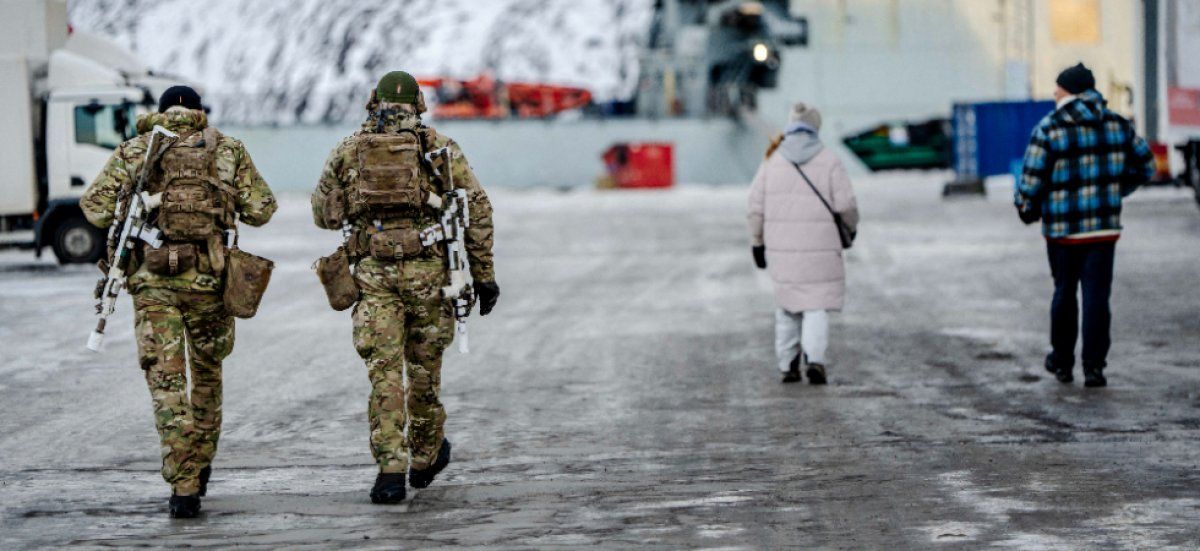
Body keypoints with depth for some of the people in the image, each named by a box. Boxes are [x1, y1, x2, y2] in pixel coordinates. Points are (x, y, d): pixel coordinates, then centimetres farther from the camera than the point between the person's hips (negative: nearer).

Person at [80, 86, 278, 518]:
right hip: (207, 275, 1)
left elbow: (96, 207, 0)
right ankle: (199, 469, 30)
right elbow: (261, 210, 2)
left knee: (166, 380, -2)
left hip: (152, 276, -1)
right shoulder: (227, 149, 8)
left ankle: (184, 487, -13)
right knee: (207, 370, 20)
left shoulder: (133, 150, 8)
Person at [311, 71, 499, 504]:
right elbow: (477, 208, 0)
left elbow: (324, 215, 13)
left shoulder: (347, 151, 9)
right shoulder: (441, 148, 6)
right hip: (428, 269, 0)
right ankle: (426, 457, 31)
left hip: (374, 273, 0)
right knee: (424, 365, 15)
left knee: (384, 372, -2)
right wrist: (484, 274, 3)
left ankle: (390, 470, -12)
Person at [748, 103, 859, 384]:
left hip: (781, 247, 3)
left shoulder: (772, 161, 3)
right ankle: (814, 358, -16)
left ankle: (788, 365, 14)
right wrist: (851, 227, 14)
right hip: (819, 246, -2)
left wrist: (757, 243, 10)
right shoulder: (828, 161, -4)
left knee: (788, 305, 16)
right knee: (816, 304, 4)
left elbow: (757, 206, 2)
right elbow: (846, 204, -6)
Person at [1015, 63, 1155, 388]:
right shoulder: (1117, 125, 4)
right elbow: (1145, 165, 13)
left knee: (1064, 292, 13)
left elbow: (1031, 181, -10)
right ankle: (1094, 367, -4)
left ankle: (1062, 362, 23)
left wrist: (1026, 209, 9)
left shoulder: (1048, 130, -9)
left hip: (1062, 229, -2)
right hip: (1104, 226, 2)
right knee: (1097, 295, 2)